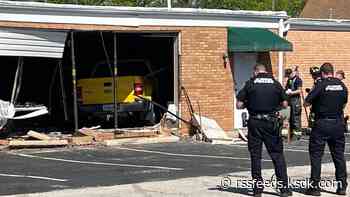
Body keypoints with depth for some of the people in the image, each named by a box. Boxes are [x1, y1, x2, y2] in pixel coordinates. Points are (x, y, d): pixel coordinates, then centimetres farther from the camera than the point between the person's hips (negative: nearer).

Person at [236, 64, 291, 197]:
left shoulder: (250, 84, -1)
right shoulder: (275, 83, 3)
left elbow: (239, 105, -3)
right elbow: (285, 104, 5)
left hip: (255, 122, -1)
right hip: (271, 123, 1)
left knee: (255, 156, 7)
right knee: (277, 155, 6)